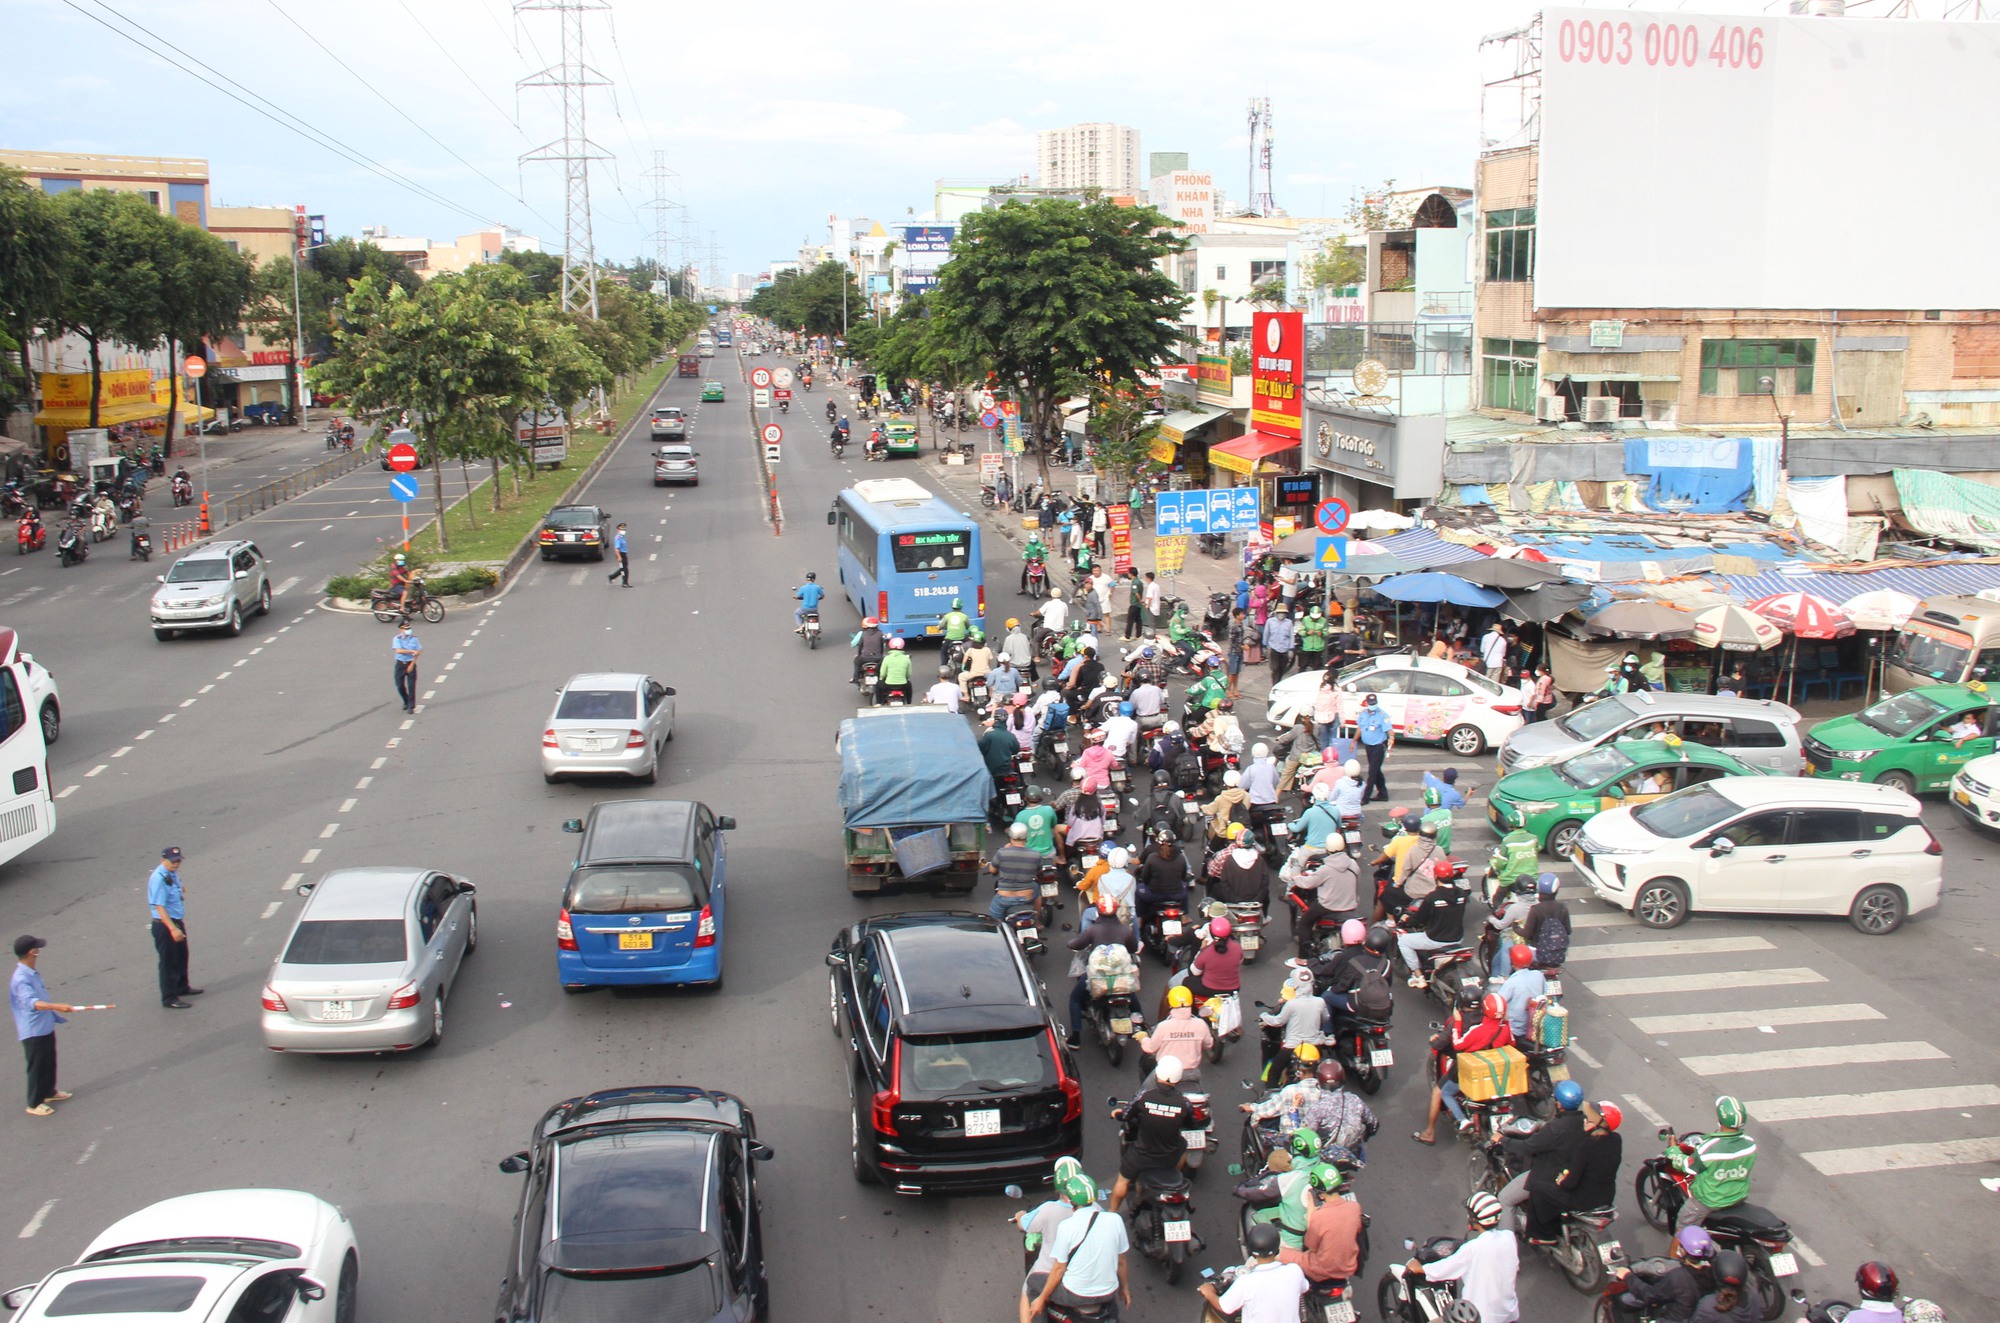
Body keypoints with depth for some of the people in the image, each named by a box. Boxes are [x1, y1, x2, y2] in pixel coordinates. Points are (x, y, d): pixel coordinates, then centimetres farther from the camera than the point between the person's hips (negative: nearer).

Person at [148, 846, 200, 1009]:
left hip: (177, 922, 9)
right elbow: (159, 907, -27)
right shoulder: (158, 879, -23)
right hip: (164, 925, -9)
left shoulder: (173, 874, 5)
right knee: (168, 962, 0)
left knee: (182, 957, 23)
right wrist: (172, 929, -32)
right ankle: (169, 998, 9)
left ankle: (182, 987, 41)